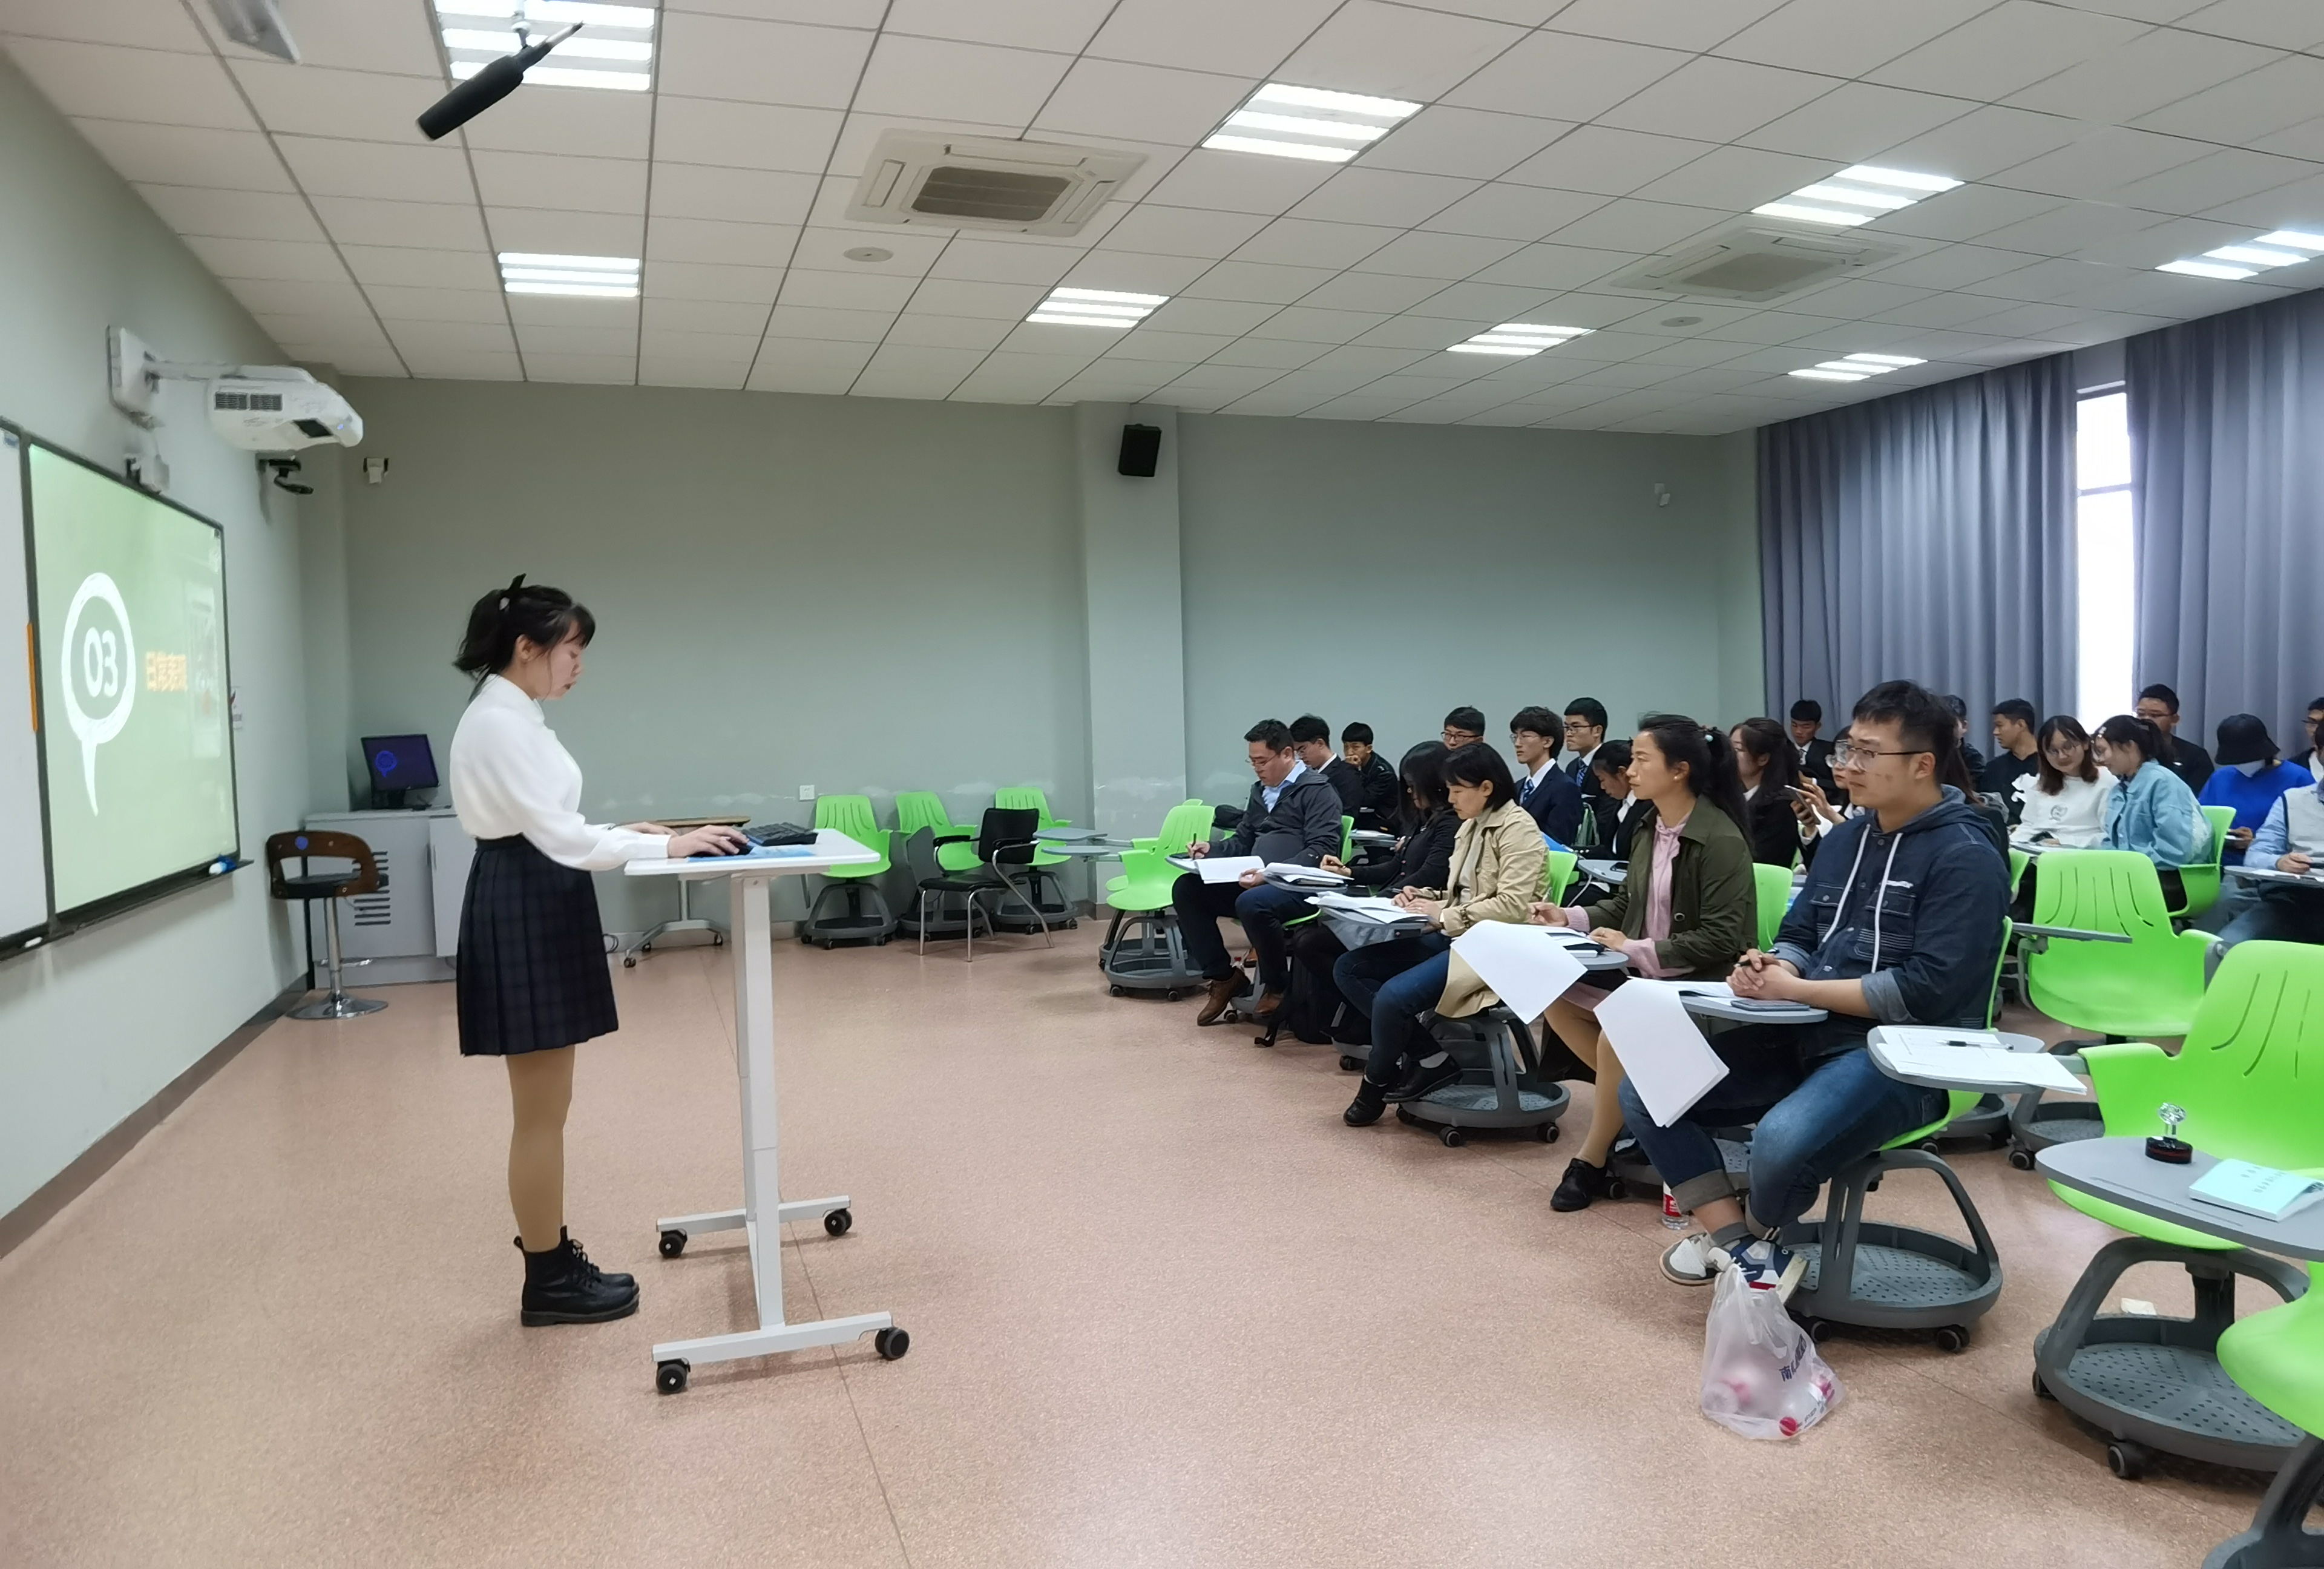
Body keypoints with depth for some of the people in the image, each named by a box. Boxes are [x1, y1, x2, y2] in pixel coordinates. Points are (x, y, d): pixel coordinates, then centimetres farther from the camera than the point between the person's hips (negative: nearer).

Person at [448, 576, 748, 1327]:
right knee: (541, 1115, -1)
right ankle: (548, 1283, 11)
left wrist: (625, 832, 9)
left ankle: (551, 1260, 28)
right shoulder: (499, 722, -18)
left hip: (537, 912, 11)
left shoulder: (514, 716, 14)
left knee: (545, 1110, 17)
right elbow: (557, 838, -23)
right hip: (522, 917, -11)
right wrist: (666, 846, -20)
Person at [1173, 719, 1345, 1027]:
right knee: (1186, 888, -5)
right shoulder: (1260, 790, 21)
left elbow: (1321, 850, -17)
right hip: (1256, 881, 9)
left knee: (1252, 903, -38)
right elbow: (1242, 841, 25)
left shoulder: (1316, 790, -6)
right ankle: (1221, 977, 2)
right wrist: (1211, 850, 3)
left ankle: (1276, 986, -11)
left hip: (1298, 886, -8)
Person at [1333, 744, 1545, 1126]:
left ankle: (1377, 1082, 2)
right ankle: (1431, 1058, -5)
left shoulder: (1517, 829, -11)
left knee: (1393, 995, -29)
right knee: (1348, 969, -3)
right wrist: (1425, 897, 2)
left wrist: (1445, 915, -18)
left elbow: (1512, 905, -20)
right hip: (1454, 937, 10)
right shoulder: (1470, 827, 16)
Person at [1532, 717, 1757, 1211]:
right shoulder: (1652, 826, 5)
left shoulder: (1721, 841, -20)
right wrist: (1570, 917, 0)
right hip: (1645, 972, 9)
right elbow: (1627, 904, 15)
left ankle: (1592, 1160, -9)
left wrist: (1635, 950, -23)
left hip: (1699, 984, -9)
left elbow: (1720, 940, -22)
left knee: (1616, 1031, -30)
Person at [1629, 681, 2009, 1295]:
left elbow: (1927, 991, -20)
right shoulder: (1845, 837, 13)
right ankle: (1737, 1242, -6)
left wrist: (1797, 990, -17)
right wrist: (1768, 969, -9)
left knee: (1782, 1144, -35)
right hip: (1811, 1036, 8)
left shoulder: (1965, 857, -11)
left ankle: (1749, 1235, 1)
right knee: (1646, 1090, -4)